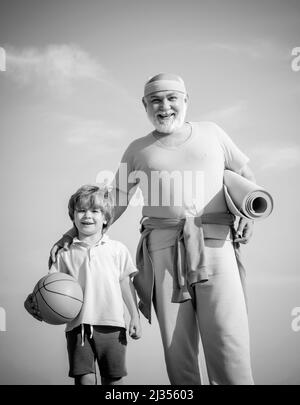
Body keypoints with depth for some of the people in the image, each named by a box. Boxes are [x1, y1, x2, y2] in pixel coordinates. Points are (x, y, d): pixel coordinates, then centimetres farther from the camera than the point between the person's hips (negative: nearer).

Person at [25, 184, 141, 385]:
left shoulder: (117, 249, 7)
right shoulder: (66, 254, 8)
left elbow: (126, 284, 10)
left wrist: (135, 316, 6)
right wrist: (36, 302, -14)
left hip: (111, 324, 0)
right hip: (78, 324, 0)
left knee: (114, 379, 5)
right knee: (85, 379, -6)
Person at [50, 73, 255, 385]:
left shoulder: (211, 133, 15)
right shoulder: (138, 150, 16)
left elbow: (245, 176, 23)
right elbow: (113, 204, 19)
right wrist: (72, 235, 13)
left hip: (215, 244, -1)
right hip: (164, 250, 1)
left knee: (229, 341, -13)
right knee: (177, 348, -3)